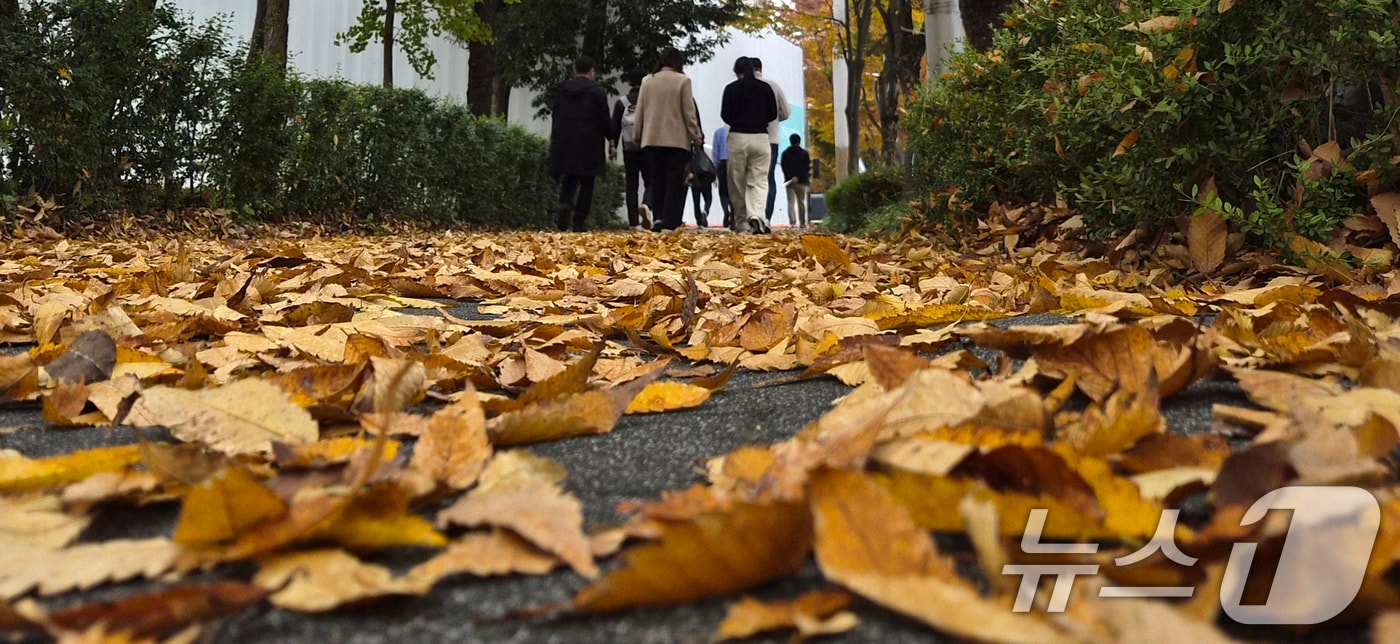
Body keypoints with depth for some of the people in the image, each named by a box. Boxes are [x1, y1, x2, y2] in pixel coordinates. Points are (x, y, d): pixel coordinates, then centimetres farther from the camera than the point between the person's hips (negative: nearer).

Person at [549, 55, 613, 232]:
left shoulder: (560, 89, 6)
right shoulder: (597, 91, -6)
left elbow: (555, 115, 9)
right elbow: (605, 119, -4)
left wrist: (554, 140, 16)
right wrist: (610, 137, 12)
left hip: (563, 143, 3)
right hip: (589, 144, -3)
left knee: (568, 178, 14)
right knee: (586, 183, 3)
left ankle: (565, 204, -14)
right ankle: (579, 221, 0)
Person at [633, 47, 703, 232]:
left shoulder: (647, 81, 6)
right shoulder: (682, 80, -5)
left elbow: (640, 111, 10)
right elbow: (689, 112, -4)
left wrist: (637, 136, 19)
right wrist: (696, 136, 4)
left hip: (651, 139, 4)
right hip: (677, 139, -4)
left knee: (656, 181, 12)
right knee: (675, 182, -1)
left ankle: (659, 217, 3)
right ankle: (670, 222, -7)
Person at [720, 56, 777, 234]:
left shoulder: (731, 88, -1)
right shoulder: (765, 88, 5)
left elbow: (725, 115, 0)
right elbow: (773, 114, 7)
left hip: (737, 137, -1)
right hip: (761, 137, 1)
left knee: (737, 182, 8)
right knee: (758, 181, -1)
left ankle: (741, 222, 10)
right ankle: (756, 215, -25)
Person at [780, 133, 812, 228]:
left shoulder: (785, 153, 7)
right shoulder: (804, 153, 4)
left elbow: (784, 168, -1)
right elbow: (807, 168, -4)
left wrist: (791, 178, -7)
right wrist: (798, 177, -9)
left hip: (789, 181, 0)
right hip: (802, 181, 0)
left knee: (791, 202, -2)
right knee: (801, 202, 7)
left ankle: (793, 223, -16)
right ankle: (802, 223, 8)